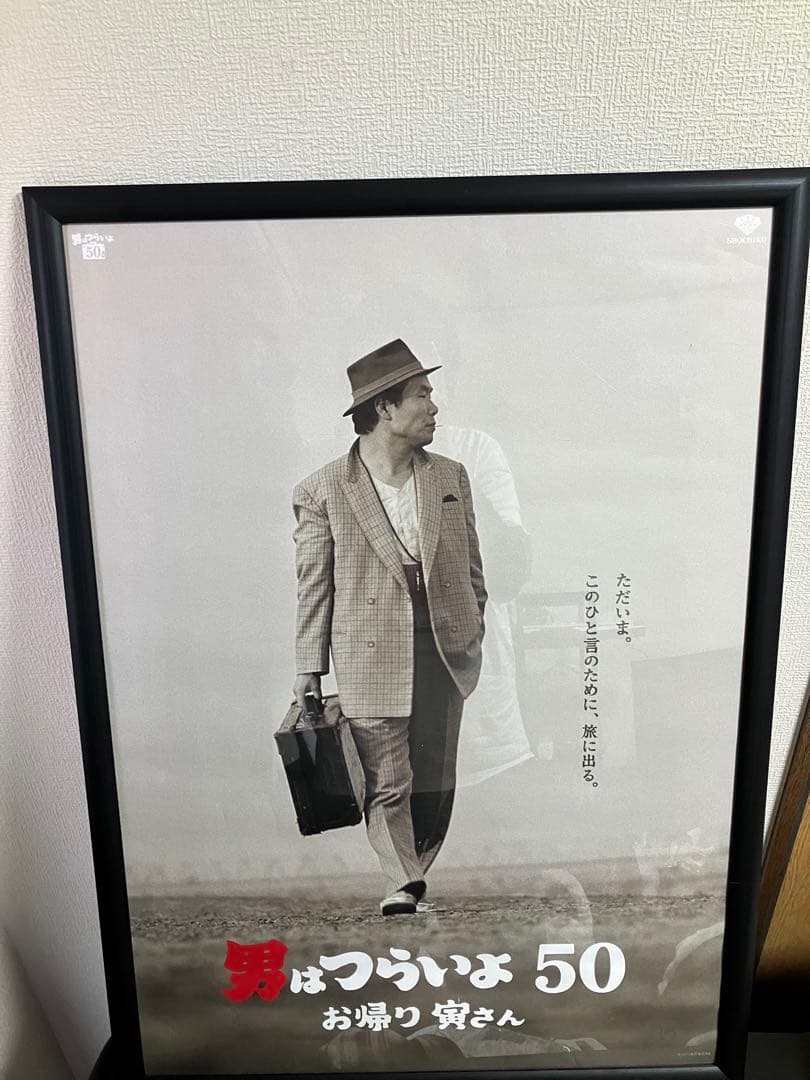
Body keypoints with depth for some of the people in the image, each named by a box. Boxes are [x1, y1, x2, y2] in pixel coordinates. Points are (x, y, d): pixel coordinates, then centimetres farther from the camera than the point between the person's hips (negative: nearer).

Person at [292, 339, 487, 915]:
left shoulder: (451, 476, 8)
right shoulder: (322, 491, -4)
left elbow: (471, 565, 14)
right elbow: (314, 587, -1)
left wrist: (474, 634, 11)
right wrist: (308, 670, -1)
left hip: (445, 648, 4)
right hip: (370, 655, -3)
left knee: (435, 777, 11)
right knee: (386, 780, -1)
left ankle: (419, 870, 30)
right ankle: (403, 882, 14)